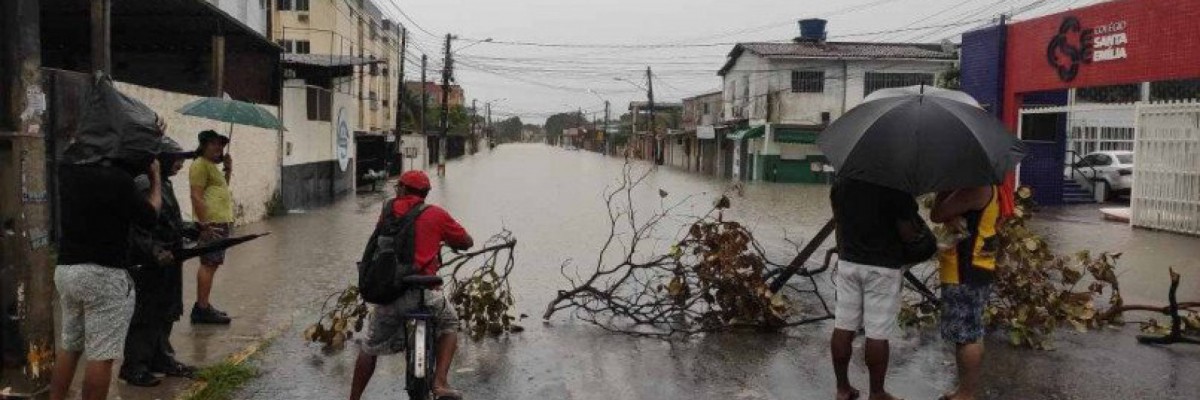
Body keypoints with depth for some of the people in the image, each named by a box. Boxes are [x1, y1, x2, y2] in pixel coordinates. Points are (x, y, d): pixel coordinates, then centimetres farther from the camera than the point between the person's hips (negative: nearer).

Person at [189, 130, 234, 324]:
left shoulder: (212, 166, 22)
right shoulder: (200, 165, -9)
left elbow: (222, 189, 31)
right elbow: (196, 196, -17)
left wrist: (228, 170, 16)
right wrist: (205, 224, -22)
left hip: (222, 222, 10)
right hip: (212, 224, -10)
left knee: (211, 265, 13)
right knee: (209, 264, -9)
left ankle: (203, 306, 19)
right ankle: (202, 308, -6)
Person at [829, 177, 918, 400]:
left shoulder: (841, 183, 1)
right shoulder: (896, 187, -15)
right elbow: (907, 233, -11)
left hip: (848, 262, 5)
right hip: (883, 267, -5)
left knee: (843, 327, 9)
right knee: (877, 335, 3)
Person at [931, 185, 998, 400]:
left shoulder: (976, 187, -20)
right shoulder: (975, 184, 13)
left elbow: (936, 214, -20)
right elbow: (944, 213, 6)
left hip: (967, 271, -11)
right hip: (966, 270, 11)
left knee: (967, 336, -2)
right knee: (968, 334, 16)